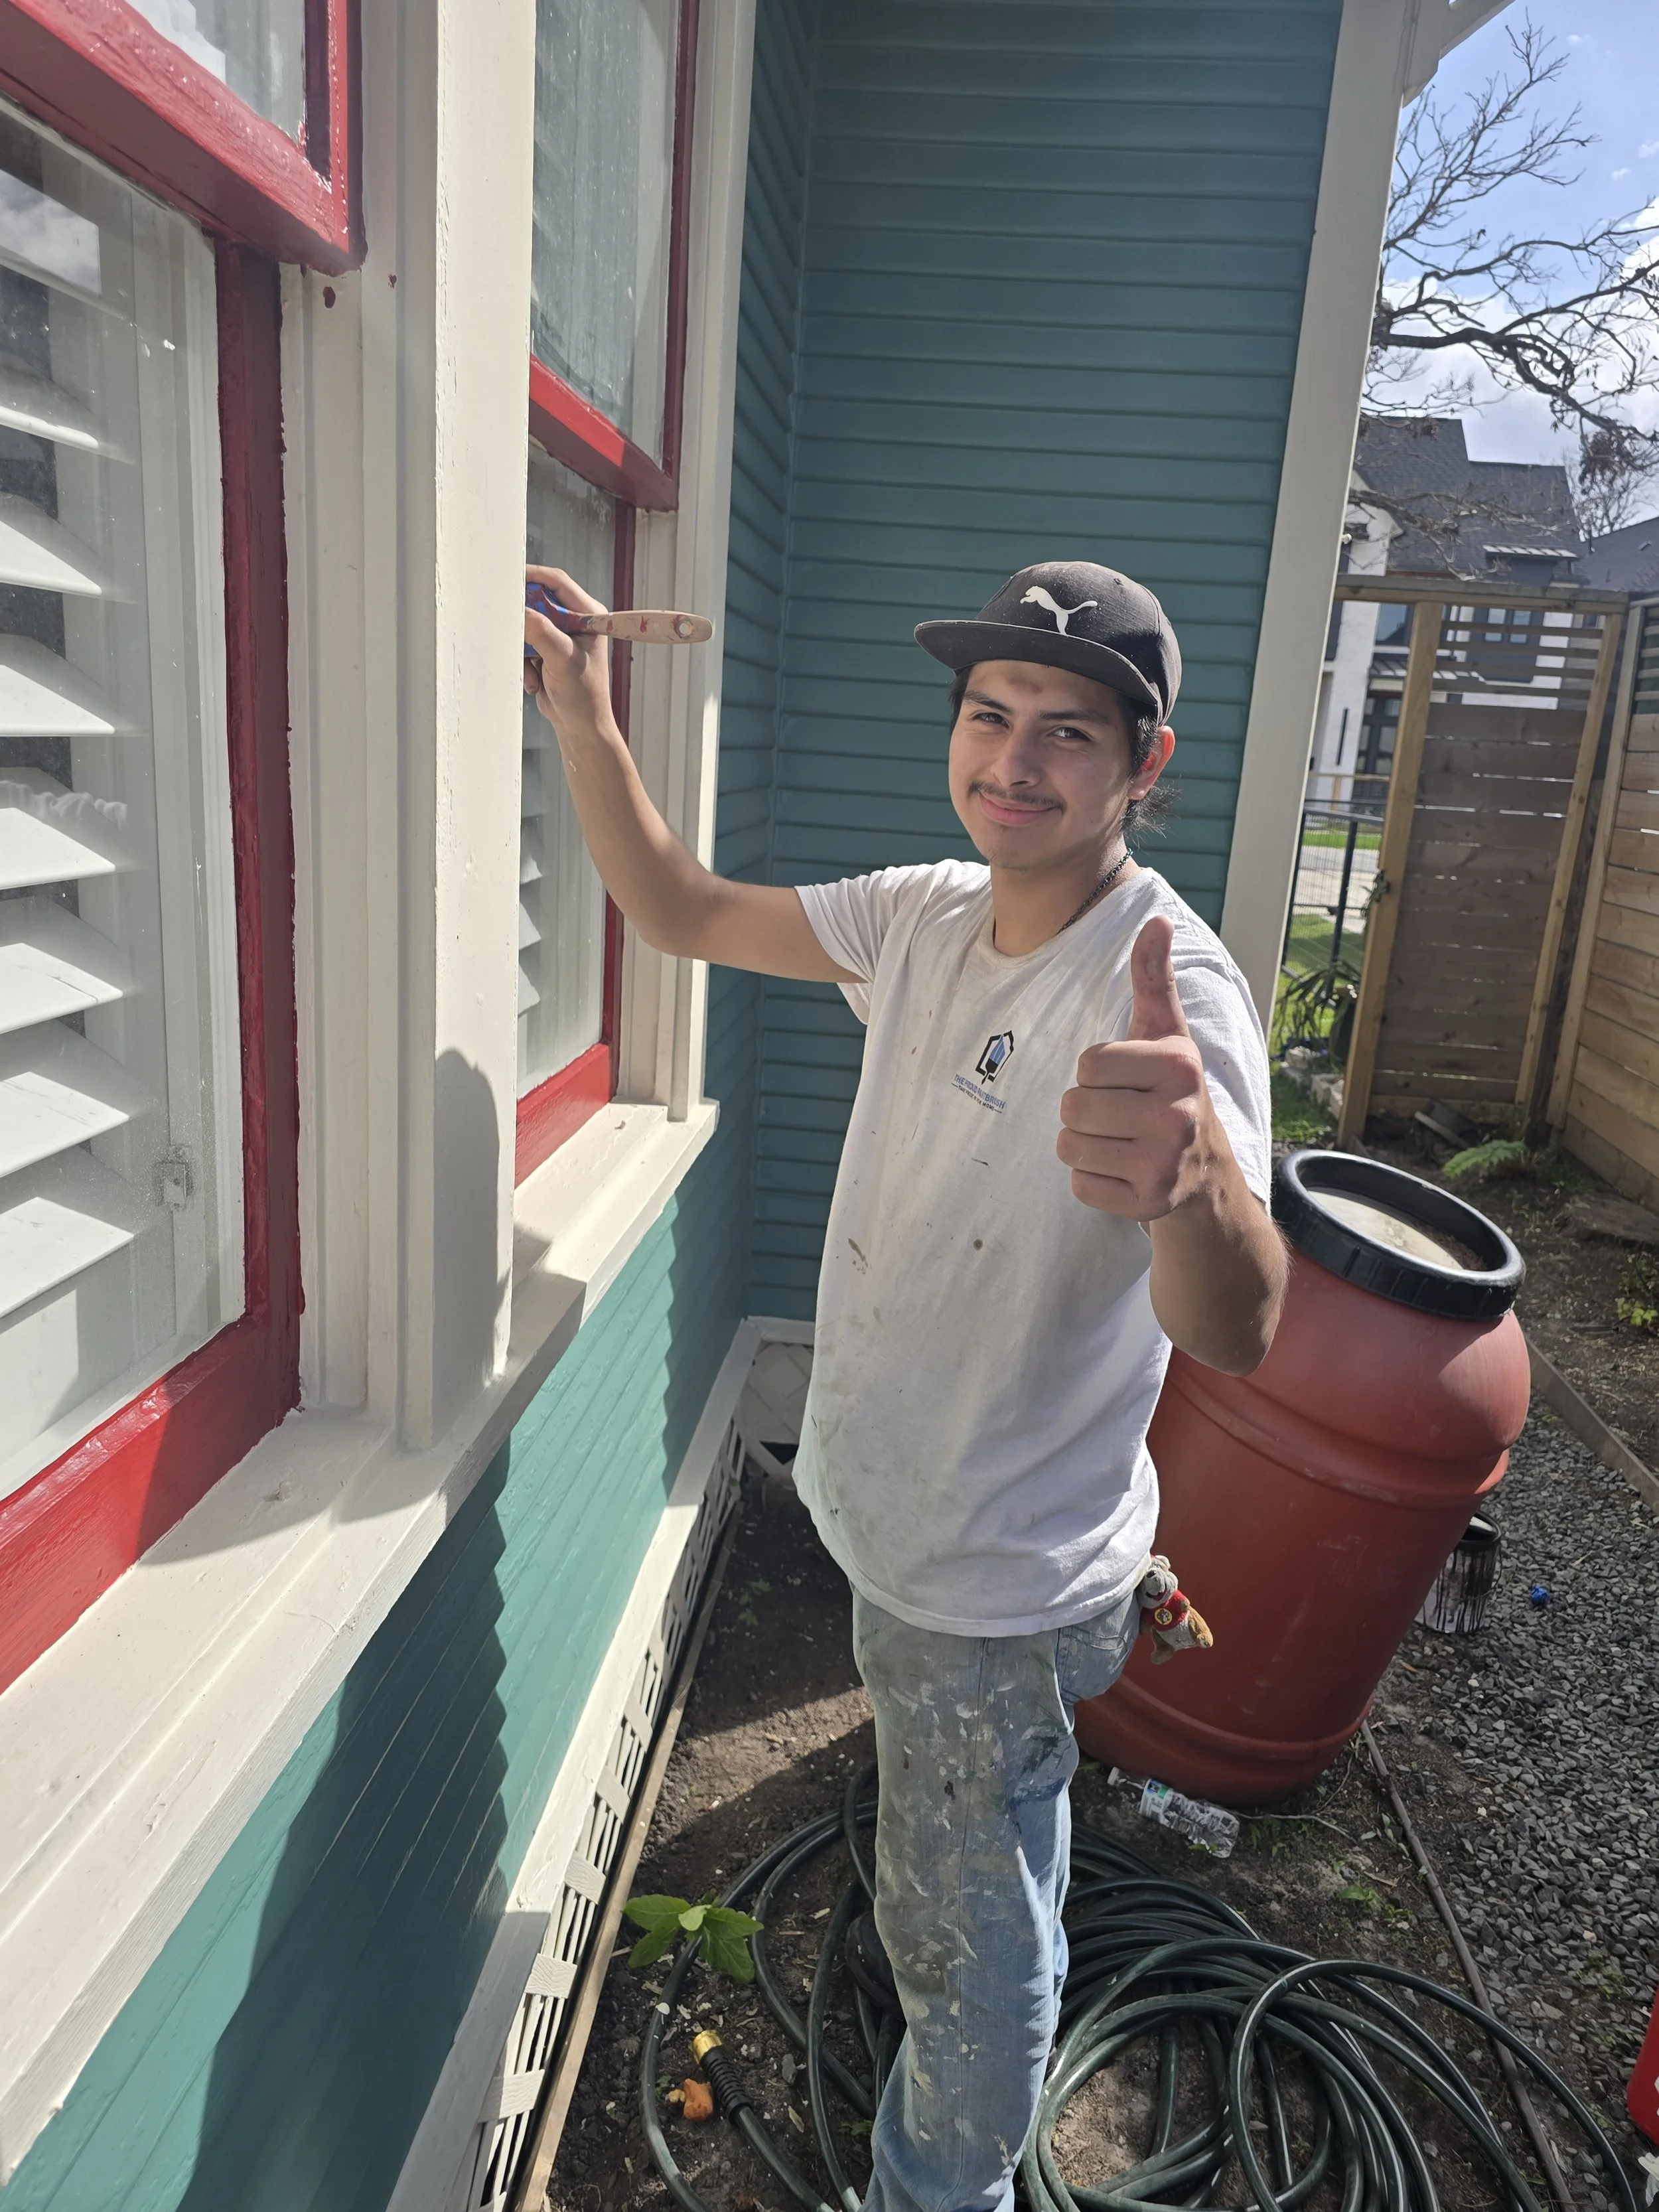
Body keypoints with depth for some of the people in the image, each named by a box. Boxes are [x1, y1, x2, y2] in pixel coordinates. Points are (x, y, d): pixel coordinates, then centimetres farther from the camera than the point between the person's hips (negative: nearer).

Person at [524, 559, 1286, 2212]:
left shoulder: (1168, 990, -29)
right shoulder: (928, 915, -5)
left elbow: (1234, 1334, -44)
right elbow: (680, 914, 2)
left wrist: (1191, 1176, -66)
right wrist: (583, 720, -10)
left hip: (1004, 1586, -8)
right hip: (895, 1521, 8)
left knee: (965, 1946, 16)